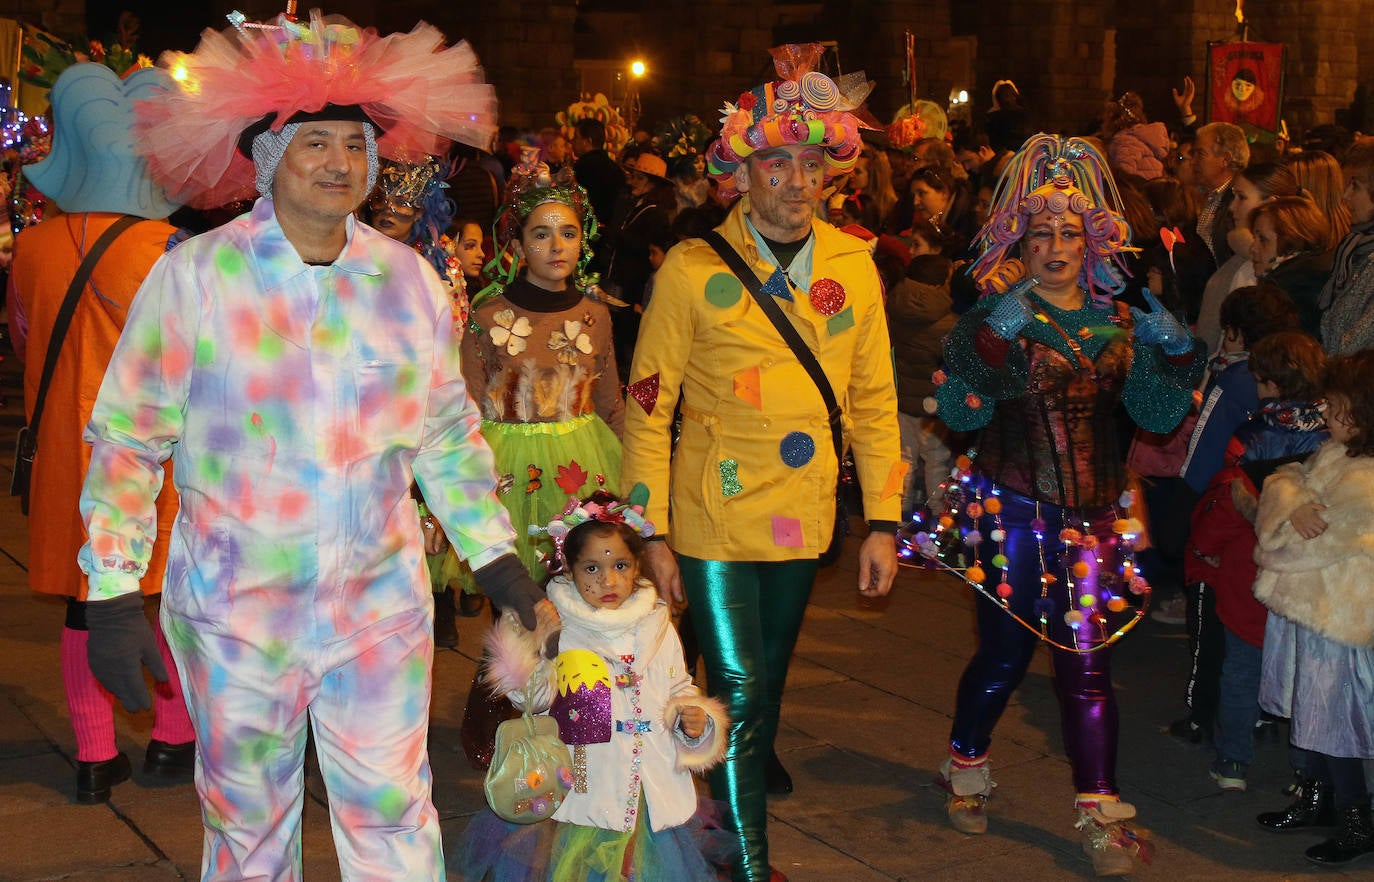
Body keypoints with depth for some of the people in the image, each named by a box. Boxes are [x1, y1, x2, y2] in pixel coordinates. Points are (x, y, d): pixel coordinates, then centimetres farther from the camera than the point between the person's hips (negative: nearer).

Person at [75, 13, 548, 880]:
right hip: (235, 611, -2)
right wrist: (113, 594, -7)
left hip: (381, 607, 2)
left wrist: (498, 557, 8)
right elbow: (126, 440, -3)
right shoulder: (193, 277, -6)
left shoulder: (411, 280, 3)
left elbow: (448, 436, 13)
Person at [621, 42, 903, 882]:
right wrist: (652, 533, -10)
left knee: (767, 679, 22)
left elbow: (874, 400, 5)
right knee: (739, 694, -5)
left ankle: (749, 774, 47)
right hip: (714, 521, -4)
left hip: (804, 521, 4)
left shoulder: (854, 266, -1)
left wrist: (884, 521, 1)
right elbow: (648, 405, -8)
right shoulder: (692, 269, -11)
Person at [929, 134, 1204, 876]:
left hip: (1093, 510, 3)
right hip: (1013, 506, -2)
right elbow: (959, 411, -15)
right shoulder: (998, 316, -4)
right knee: (1005, 655, 5)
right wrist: (994, 334, -26)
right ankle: (966, 770, 30)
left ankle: (1100, 814, 8)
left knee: (1087, 661, 0)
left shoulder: (1117, 319, 7)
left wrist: (1172, 346, -10)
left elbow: (1159, 413, 6)